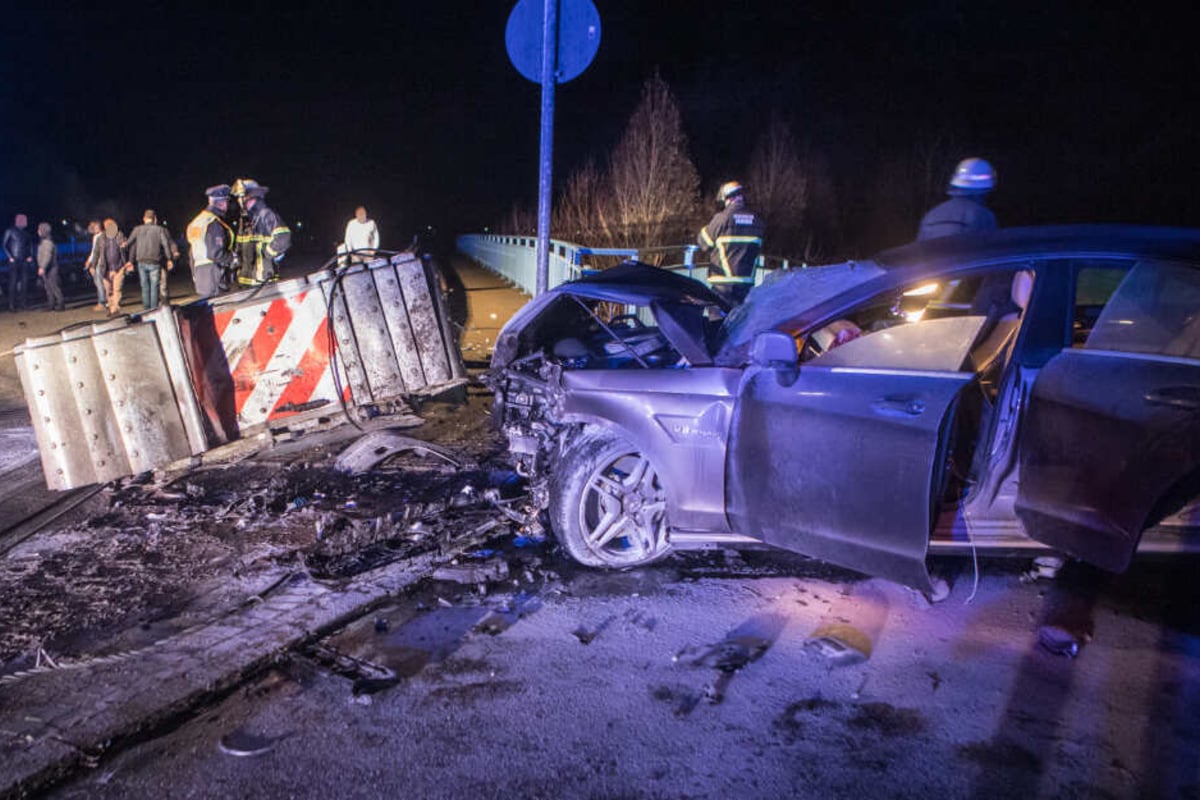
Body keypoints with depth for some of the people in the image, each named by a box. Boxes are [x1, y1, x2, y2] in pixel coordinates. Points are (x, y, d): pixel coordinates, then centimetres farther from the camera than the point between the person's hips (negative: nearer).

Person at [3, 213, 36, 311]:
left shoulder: (26, 233, 11)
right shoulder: (10, 231, -2)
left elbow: (30, 245, 21)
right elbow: (5, 245, -1)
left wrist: (30, 256, 7)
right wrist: (10, 257, -10)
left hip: (25, 261, 5)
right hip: (14, 261, -5)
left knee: (24, 282, 1)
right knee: (13, 282, -8)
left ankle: (21, 302, 9)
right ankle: (11, 304, -7)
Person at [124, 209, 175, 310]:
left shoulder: (137, 229, 8)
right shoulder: (160, 229, 1)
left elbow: (130, 244, 11)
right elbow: (166, 244, -5)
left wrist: (131, 261, 18)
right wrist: (169, 259, -1)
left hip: (141, 262, 3)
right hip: (154, 262, -2)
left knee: (145, 287, 10)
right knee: (154, 287, 1)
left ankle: (146, 309, 10)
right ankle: (154, 308, -2)